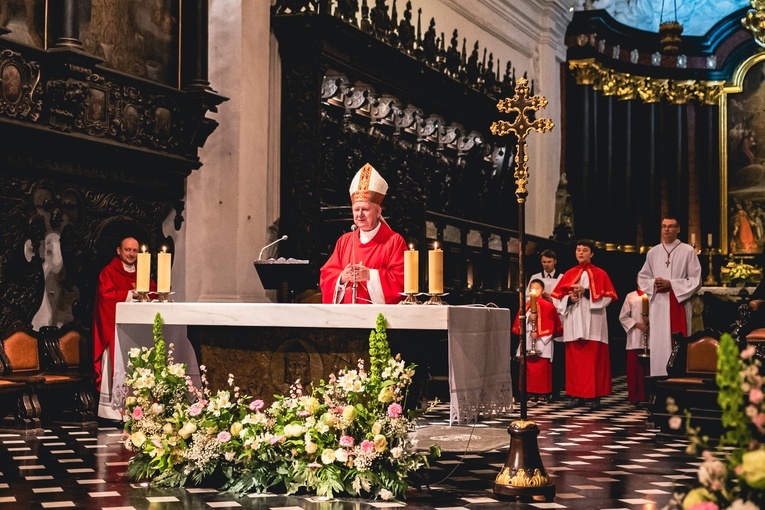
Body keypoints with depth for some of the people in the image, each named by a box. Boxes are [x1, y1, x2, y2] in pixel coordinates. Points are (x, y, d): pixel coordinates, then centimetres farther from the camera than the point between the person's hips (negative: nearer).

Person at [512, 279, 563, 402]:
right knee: (529, 367, 3)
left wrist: (538, 334, -13)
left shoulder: (548, 306, -2)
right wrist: (529, 319, -12)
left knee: (542, 368, -5)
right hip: (528, 341, 4)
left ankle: (544, 393, 0)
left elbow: (551, 326, -6)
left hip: (542, 343, -4)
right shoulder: (526, 305, 12)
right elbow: (519, 322, 6)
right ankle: (531, 392, 9)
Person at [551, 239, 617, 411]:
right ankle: (576, 395, 6)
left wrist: (586, 292, -14)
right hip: (573, 323, 3)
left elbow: (607, 297, -4)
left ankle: (594, 396, -3)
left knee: (593, 359, -6)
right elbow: (557, 297, 10)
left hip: (592, 324, -3)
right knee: (574, 359, 2)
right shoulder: (569, 274, 14)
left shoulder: (599, 274, 5)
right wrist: (569, 298, -10)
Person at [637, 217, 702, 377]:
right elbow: (642, 278, 18)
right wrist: (653, 284, -4)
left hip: (678, 303, -3)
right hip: (657, 305, 3)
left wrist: (671, 284, -11)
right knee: (658, 345, 1)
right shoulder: (653, 252, 13)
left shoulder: (688, 251, 1)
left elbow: (695, 280, -2)